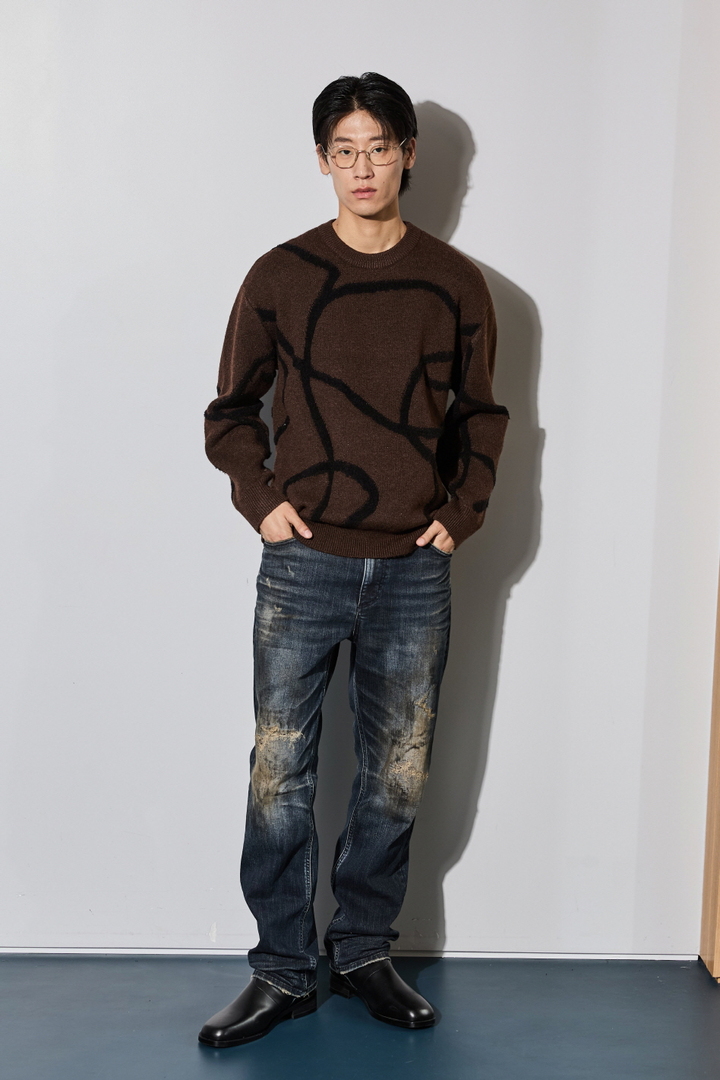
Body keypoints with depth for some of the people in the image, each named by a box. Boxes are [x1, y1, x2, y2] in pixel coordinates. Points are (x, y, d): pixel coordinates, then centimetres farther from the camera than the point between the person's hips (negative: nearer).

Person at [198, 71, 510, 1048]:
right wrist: (260, 498, -3)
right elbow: (231, 407, 11)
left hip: (414, 569, 1)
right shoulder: (280, 276, 2)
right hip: (304, 564, -1)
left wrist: (461, 513, 3)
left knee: (397, 780, 8)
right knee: (280, 776, 1)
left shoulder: (455, 284, 4)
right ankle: (284, 971, 14)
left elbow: (480, 414, 15)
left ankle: (364, 952, 25)